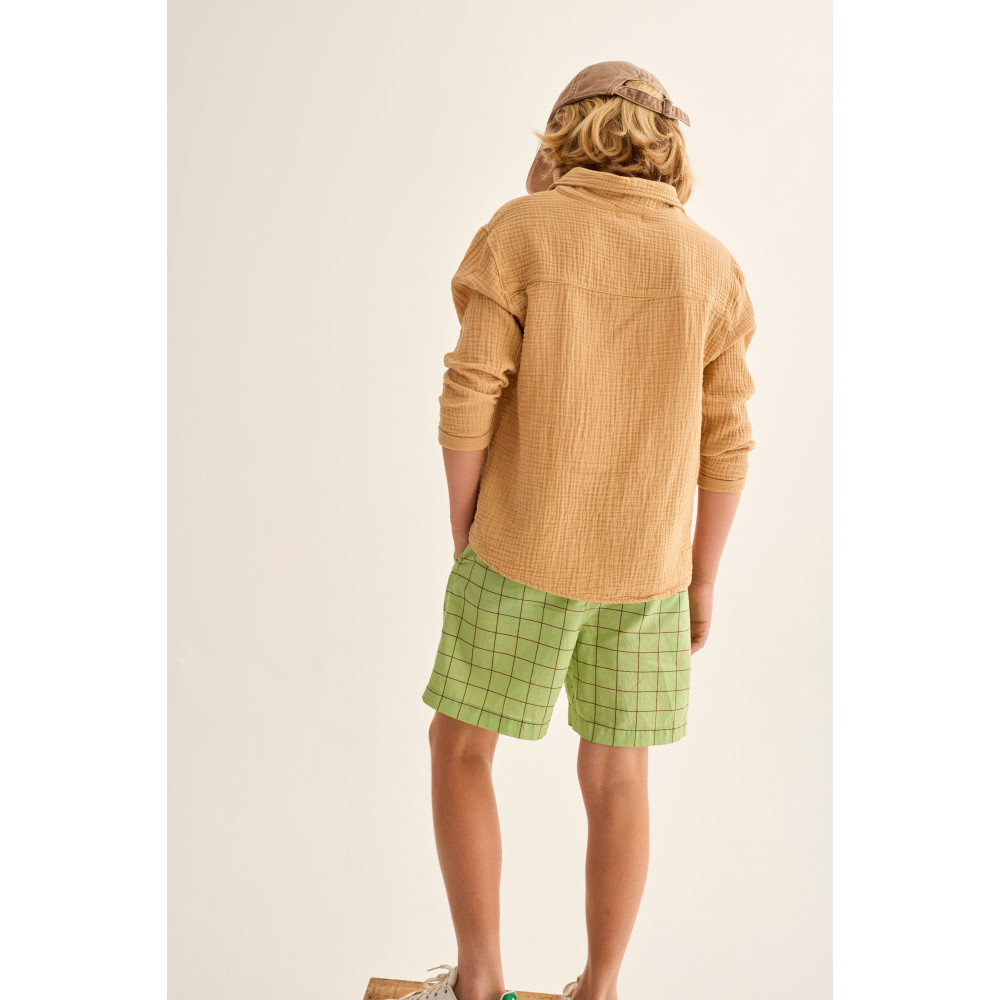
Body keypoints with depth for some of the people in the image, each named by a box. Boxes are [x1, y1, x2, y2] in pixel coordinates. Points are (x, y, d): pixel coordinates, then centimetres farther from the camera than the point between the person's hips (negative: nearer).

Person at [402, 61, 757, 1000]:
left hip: (523, 551, -2)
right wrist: (701, 579, 9)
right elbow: (723, 444, 0)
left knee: (459, 746, 15)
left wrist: (463, 533, 0)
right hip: (643, 566, 3)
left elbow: (470, 395, -12)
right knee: (616, 777, 14)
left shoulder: (518, 231, -6)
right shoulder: (711, 265, 0)